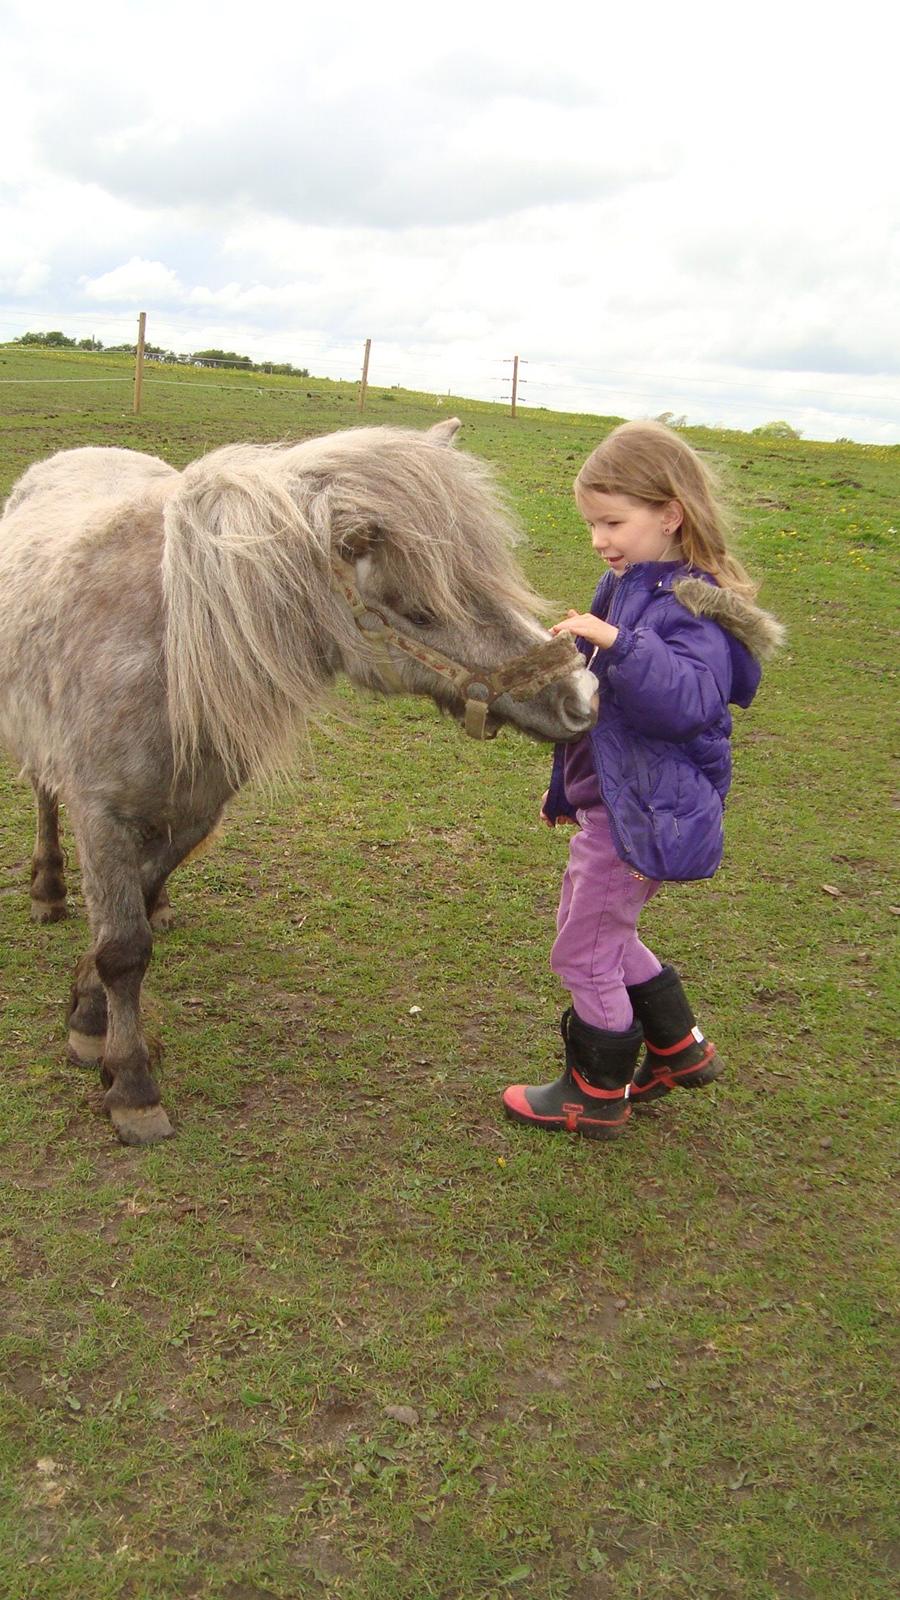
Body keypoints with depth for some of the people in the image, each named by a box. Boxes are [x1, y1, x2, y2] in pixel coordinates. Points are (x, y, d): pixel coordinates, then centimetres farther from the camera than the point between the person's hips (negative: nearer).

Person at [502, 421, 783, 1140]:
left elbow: (687, 701, -38)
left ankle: (596, 1095, 24)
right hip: (609, 803, 10)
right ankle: (679, 1049, 40)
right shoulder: (632, 588, 9)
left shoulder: (690, 607, -21)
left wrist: (618, 644, -45)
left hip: (642, 816, -10)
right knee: (607, 935, 24)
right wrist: (565, 785, 26)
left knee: (585, 951, 4)